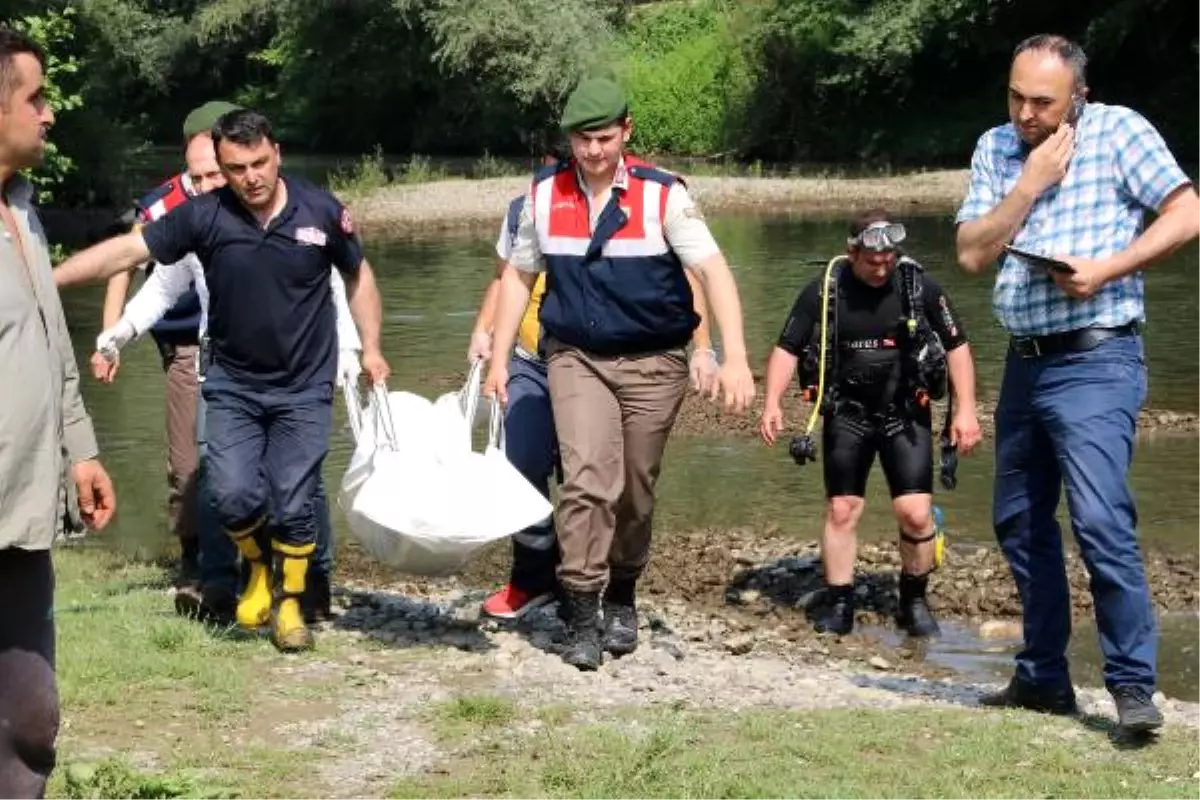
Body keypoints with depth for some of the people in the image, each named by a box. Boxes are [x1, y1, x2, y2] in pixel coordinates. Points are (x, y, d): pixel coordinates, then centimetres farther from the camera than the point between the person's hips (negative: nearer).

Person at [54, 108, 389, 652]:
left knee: (292, 505, -2)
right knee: (234, 496, -11)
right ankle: (260, 571, 21)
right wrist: (43, 280, -19)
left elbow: (358, 275, 7)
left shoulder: (322, 212, -10)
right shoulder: (205, 215, -12)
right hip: (232, 386, 1)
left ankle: (289, 603, 22)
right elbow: (126, 250, -14)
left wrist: (370, 348, 5)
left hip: (304, 388, 0)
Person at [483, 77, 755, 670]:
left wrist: (734, 357, -26)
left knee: (635, 492, 8)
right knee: (586, 479, -17)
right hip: (575, 359, 1)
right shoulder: (545, 194, 1)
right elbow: (519, 276, 12)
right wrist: (498, 359, 8)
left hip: (652, 363, 0)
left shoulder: (662, 194, -8)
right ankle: (580, 615, -13)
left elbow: (713, 270, -14)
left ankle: (622, 600, 30)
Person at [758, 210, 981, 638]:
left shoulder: (920, 287, -7)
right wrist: (772, 403, -13)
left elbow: (957, 347, 1)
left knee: (916, 512, -8)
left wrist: (965, 410, -5)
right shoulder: (823, 291, -7)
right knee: (841, 510, 3)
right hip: (846, 414, 1)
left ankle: (914, 601, 12)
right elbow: (787, 348, -1)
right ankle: (839, 604, 15)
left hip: (906, 414, -1)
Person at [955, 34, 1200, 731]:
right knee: (1020, 523, 12)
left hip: (1095, 363, -7)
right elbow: (972, 255, 2)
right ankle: (1043, 677, 24)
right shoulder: (996, 148, 9)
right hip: (1025, 361, 7)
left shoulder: (1119, 131, -5)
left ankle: (1134, 685, -9)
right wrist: (1031, 183, -8)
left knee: (1101, 521, -18)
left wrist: (1108, 269, -20)